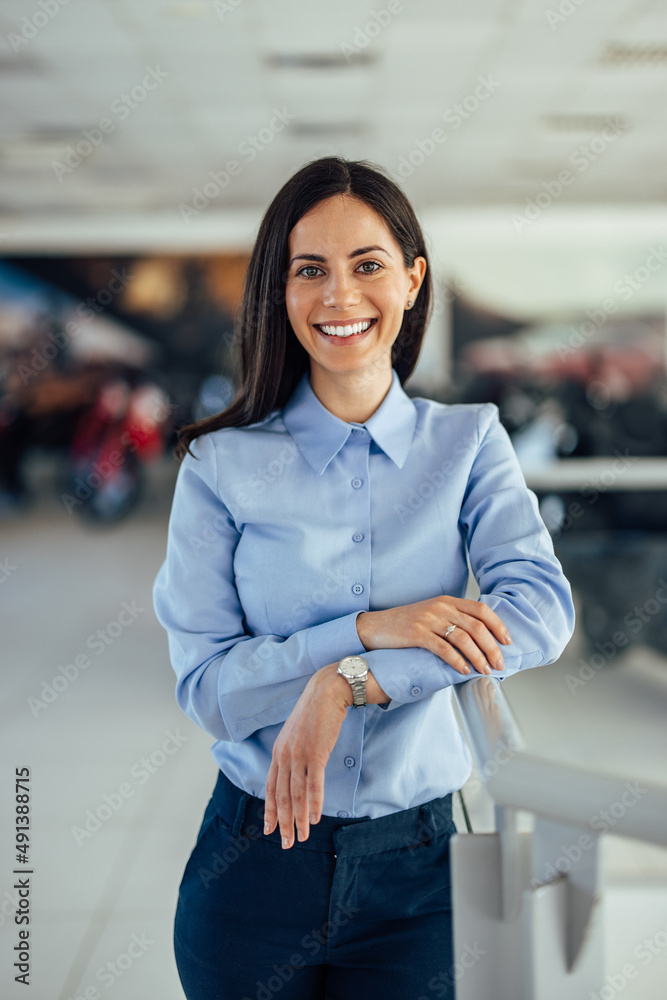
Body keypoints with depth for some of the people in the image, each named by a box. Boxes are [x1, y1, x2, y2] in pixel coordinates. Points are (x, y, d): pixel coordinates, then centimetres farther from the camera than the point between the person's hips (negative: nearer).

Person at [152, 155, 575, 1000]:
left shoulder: (470, 442, -2)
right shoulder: (220, 464, -6)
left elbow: (542, 612, -16)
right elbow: (203, 686, -10)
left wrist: (347, 683, -25)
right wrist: (368, 630, -23)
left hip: (414, 865, 1)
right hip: (255, 857, 0)